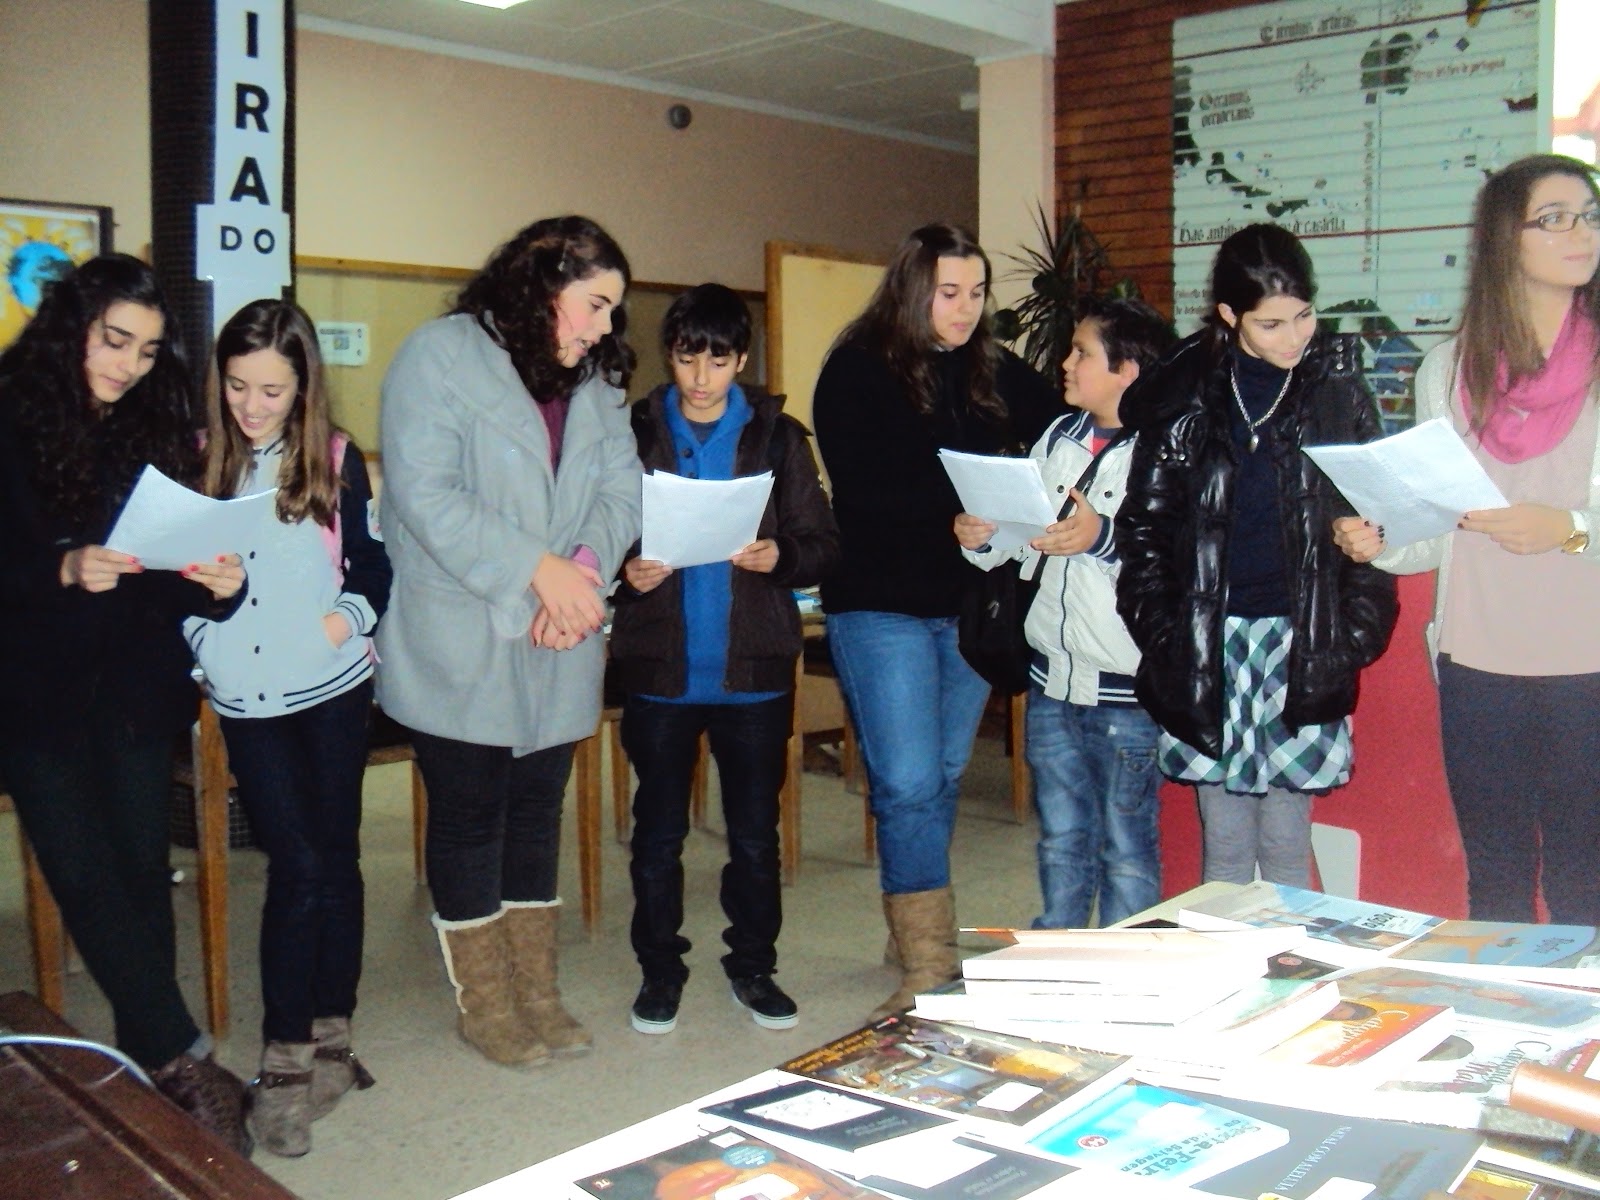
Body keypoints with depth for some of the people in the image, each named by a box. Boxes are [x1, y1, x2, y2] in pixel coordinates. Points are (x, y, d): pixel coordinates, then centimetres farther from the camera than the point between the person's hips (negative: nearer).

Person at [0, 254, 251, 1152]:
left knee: (143, 870, 3)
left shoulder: (157, 430, 8)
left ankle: (150, 1063, 13)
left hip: (136, 690, 3)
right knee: (87, 876, -7)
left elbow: (176, 575, 7)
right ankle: (185, 1063, 0)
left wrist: (220, 585, -14)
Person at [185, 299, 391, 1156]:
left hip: (332, 688, 1)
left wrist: (352, 613, -12)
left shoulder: (337, 459, 3)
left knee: (332, 858, 7)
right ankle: (285, 1056, 4)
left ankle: (328, 1036, 21)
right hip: (246, 698, 0)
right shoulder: (198, 460, 4)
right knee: (297, 864, -6)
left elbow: (374, 565, 6)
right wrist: (195, 594, -10)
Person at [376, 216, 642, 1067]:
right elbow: (425, 496, -18)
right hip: (459, 647, -6)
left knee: (538, 809, 13)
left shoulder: (594, 379, 12)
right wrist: (538, 567, -21)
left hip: (556, 651, 6)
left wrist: (585, 565, -16)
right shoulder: (441, 355, -8)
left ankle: (537, 994, 26)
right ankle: (484, 1004, 20)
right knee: (468, 815, 5)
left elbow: (622, 492, 4)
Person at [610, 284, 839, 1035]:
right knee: (658, 832, 10)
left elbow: (823, 543, 1)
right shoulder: (635, 432, 2)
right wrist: (625, 570, -16)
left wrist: (778, 557, -18)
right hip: (659, 667, 0)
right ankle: (659, 970, 25)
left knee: (756, 832, 10)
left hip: (754, 668, 0)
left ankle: (753, 966, 27)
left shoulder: (778, 436, 3)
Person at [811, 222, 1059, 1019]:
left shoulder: (996, 373, 10)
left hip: (972, 605, 5)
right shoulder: (857, 371, -4)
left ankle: (916, 937, 29)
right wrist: (953, 521, -24)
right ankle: (927, 968, 0)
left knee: (942, 779, 13)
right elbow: (863, 493, -13)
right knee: (908, 785, -8)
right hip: (881, 604, -5)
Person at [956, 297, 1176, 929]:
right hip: (1052, 680, 7)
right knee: (1061, 841, 19)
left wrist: (1105, 538, -32)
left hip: (1127, 688, -6)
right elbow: (1021, 540, 16)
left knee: (1127, 848, 7)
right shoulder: (1059, 438, 10)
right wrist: (980, 538, -4)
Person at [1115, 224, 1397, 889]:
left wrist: (1358, 627, -5)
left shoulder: (1338, 385, 3)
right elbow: (1143, 521, 3)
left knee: (1285, 844, 6)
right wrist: (1161, 634, -4)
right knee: (1224, 845, 8)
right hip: (1208, 640, 0)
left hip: (1303, 639, 0)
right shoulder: (1186, 390, 2)